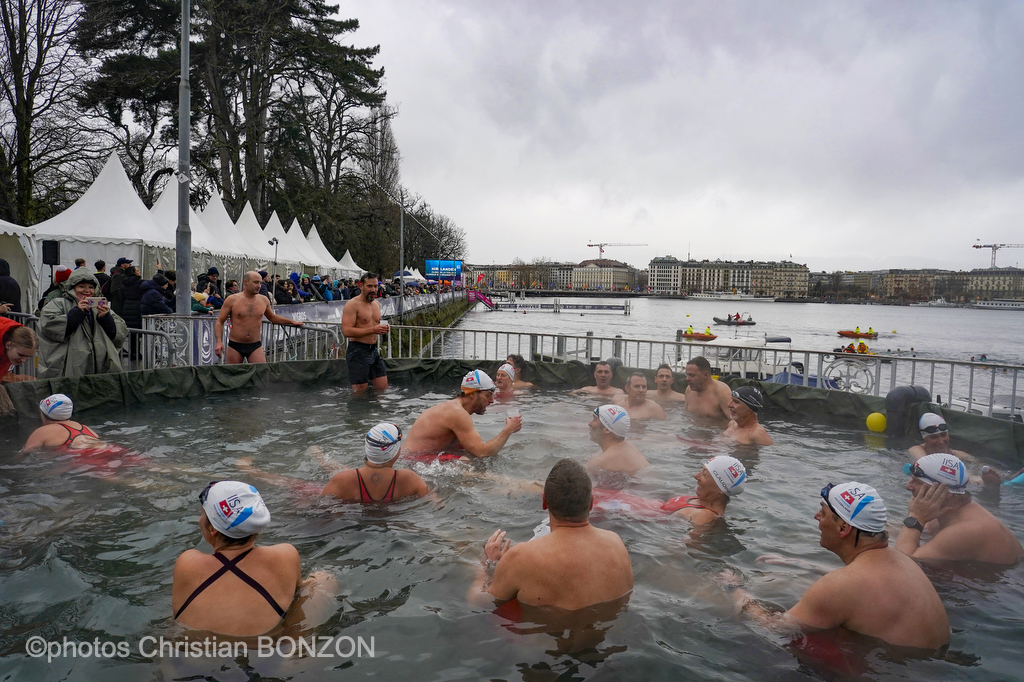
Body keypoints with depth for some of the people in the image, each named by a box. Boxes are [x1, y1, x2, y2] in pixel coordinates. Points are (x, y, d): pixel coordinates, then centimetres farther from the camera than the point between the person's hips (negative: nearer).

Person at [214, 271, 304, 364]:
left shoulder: (264, 301, 5)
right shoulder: (232, 300, -4)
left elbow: (272, 317, 25)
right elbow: (220, 322, -1)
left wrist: (291, 322, 20)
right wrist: (219, 342, -14)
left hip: (255, 346, 2)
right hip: (235, 346, -2)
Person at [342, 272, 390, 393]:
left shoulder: (377, 304, 13)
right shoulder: (352, 304, -12)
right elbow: (346, 331, -22)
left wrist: (384, 328, 5)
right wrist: (373, 330, -25)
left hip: (374, 350, 8)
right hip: (357, 351, -8)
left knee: (383, 388, 8)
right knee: (360, 391, -2)